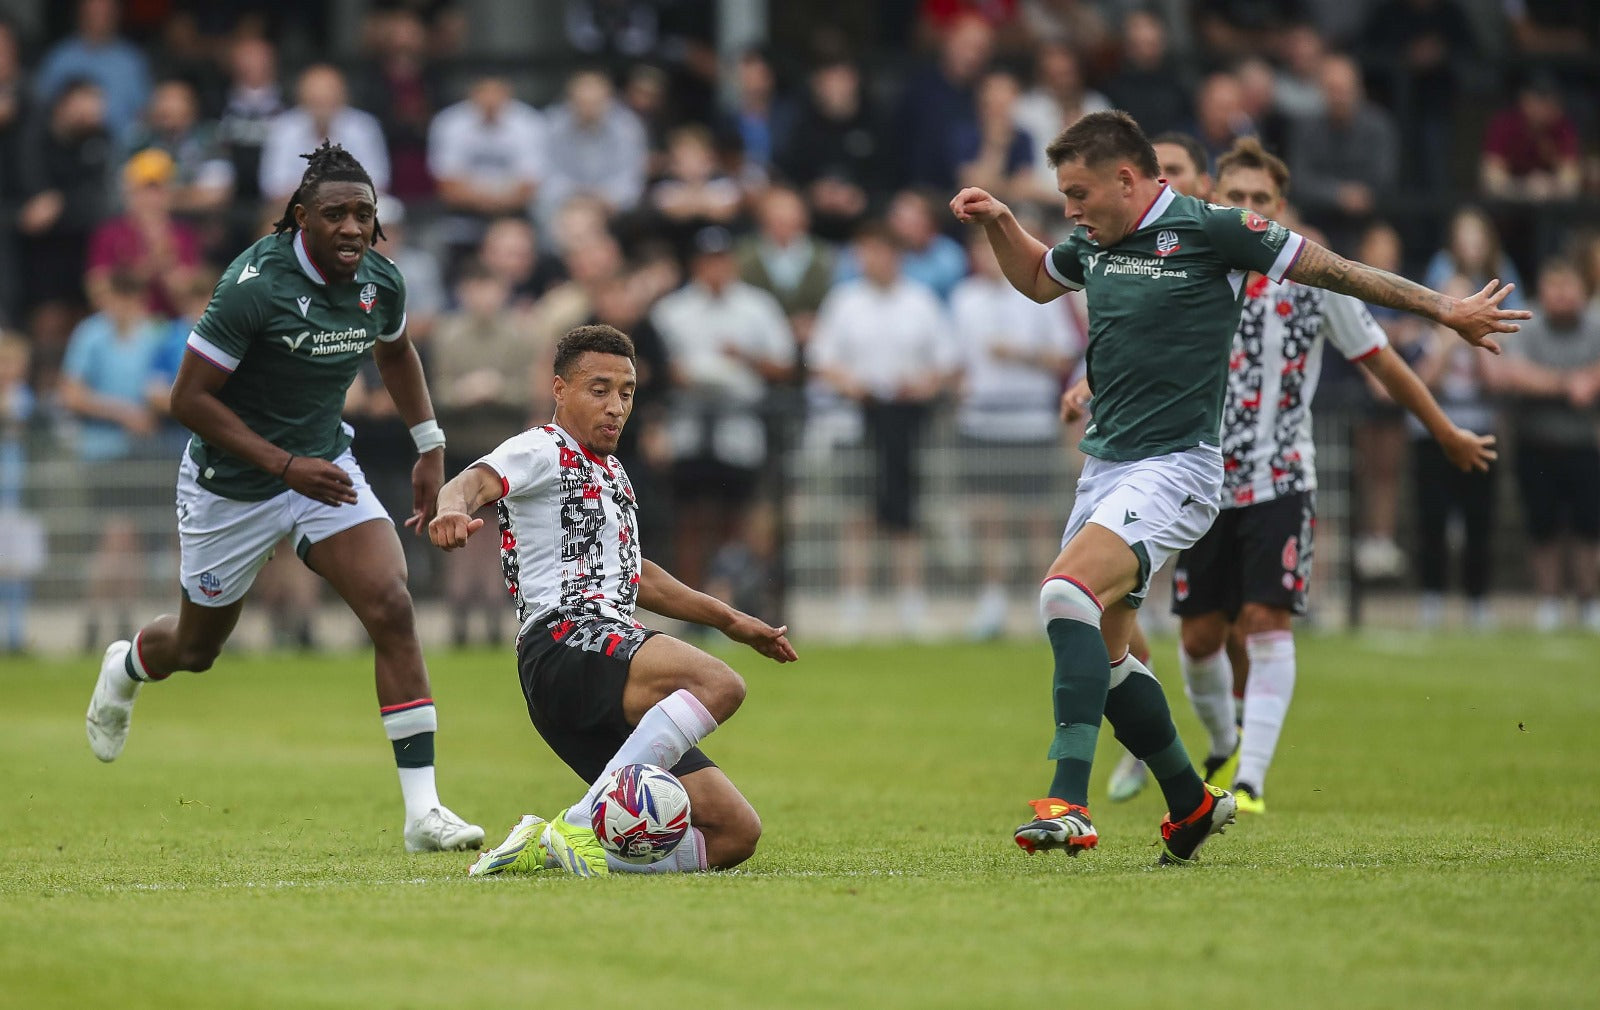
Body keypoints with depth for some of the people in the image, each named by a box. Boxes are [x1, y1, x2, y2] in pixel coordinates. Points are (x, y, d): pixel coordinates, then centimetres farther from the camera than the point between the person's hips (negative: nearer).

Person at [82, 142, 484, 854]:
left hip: (323, 466, 4)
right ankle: (126, 669, 55)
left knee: (392, 608, -18)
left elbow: (395, 351, 18)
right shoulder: (255, 284, -27)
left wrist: (430, 447, 11)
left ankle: (422, 811, -18)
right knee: (196, 651, 15)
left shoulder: (380, 282, -7)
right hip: (231, 486, -4)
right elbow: (189, 399, -22)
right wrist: (286, 464, -26)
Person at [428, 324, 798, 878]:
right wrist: (454, 508, -44)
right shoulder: (542, 451, 1)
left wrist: (731, 621, 46)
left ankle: (549, 846, -2)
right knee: (720, 684, -34)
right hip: (564, 645, -9)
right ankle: (580, 824, -33)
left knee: (736, 833, 1)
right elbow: (475, 481, -20)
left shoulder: (610, 473, 28)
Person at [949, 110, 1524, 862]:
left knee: (1067, 591, -27)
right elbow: (1036, 279, 34)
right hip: (1105, 464, 8)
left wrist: (1442, 310, 1)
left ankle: (1068, 802, -32)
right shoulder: (1095, 245, 12)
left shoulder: (1209, 231, -9)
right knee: (1099, 651, 9)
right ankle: (1191, 803, 27)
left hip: (1174, 468, -8)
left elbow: (1331, 269, -2)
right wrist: (999, 222, 15)